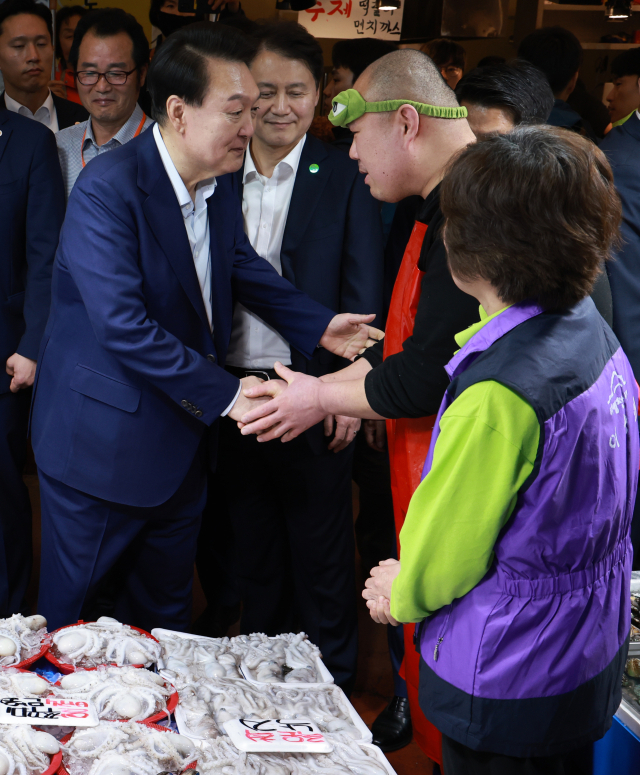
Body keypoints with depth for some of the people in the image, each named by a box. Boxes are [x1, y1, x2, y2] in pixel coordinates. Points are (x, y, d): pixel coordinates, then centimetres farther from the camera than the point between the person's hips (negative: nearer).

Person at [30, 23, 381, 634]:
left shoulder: (221, 180, 0)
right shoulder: (108, 188, -25)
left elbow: (240, 263, 17)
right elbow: (124, 327, -30)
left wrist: (319, 326, 6)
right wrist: (225, 394, -29)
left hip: (182, 439, 8)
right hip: (103, 442, -7)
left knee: (165, 608, 23)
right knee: (71, 627, 10)